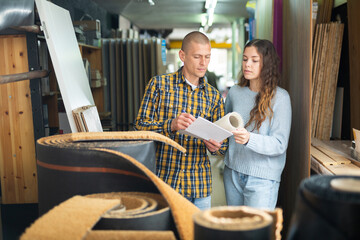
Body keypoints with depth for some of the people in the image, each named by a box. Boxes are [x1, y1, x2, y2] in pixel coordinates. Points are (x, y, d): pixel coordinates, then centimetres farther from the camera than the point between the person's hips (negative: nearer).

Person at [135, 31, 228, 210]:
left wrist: (216, 147, -13)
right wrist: (171, 126, -24)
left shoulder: (214, 96, 9)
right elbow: (140, 125, -6)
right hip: (164, 181, -3)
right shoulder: (159, 84, -1)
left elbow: (224, 146, 11)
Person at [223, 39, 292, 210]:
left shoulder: (280, 97, -9)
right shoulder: (235, 92, 6)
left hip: (262, 178, -4)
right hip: (233, 172, 5)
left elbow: (279, 145, -14)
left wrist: (249, 139, -30)